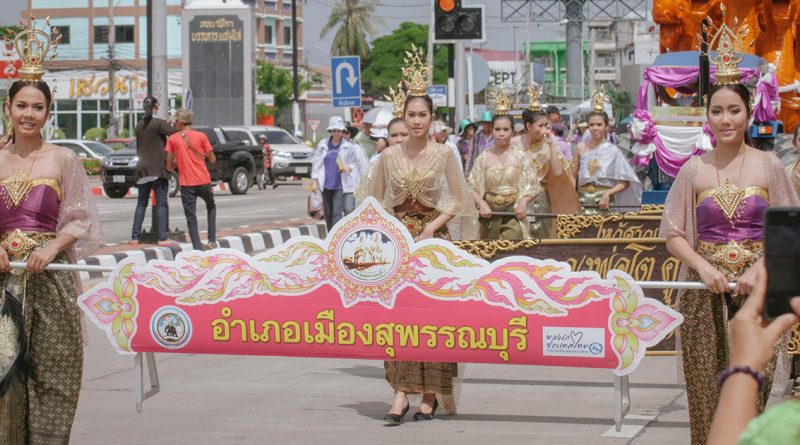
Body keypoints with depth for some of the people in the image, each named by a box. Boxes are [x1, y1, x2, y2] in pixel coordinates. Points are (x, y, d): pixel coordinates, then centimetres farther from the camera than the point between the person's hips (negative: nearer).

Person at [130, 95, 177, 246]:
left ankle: (135, 237, 7)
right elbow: (175, 133, -20)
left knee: (141, 203, 11)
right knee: (161, 203, -5)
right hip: (158, 169, -6)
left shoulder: (139, 126, 12)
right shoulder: (159, 123, -8)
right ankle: (162, 238, -10)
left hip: (142, 169, 6)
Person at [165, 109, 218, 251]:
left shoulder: (172, 139, -1)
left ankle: (198, 248, -3)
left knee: (191, 217, 4)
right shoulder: (201, 136, -2)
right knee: (211, 207, 24)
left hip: (186, 184, -1)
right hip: (203, 181, 1)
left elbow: (169, 166, 1)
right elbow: (212, 159, 2)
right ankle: (212, 241, 15)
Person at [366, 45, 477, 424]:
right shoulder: (389, 157, 5)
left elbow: (456, 203, 2)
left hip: (434, 241, -1)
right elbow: (376, 204, 10)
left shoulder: (444, 155, 1)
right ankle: (401, 393, -12)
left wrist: (431, 227, -11)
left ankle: (430, 395, 7)